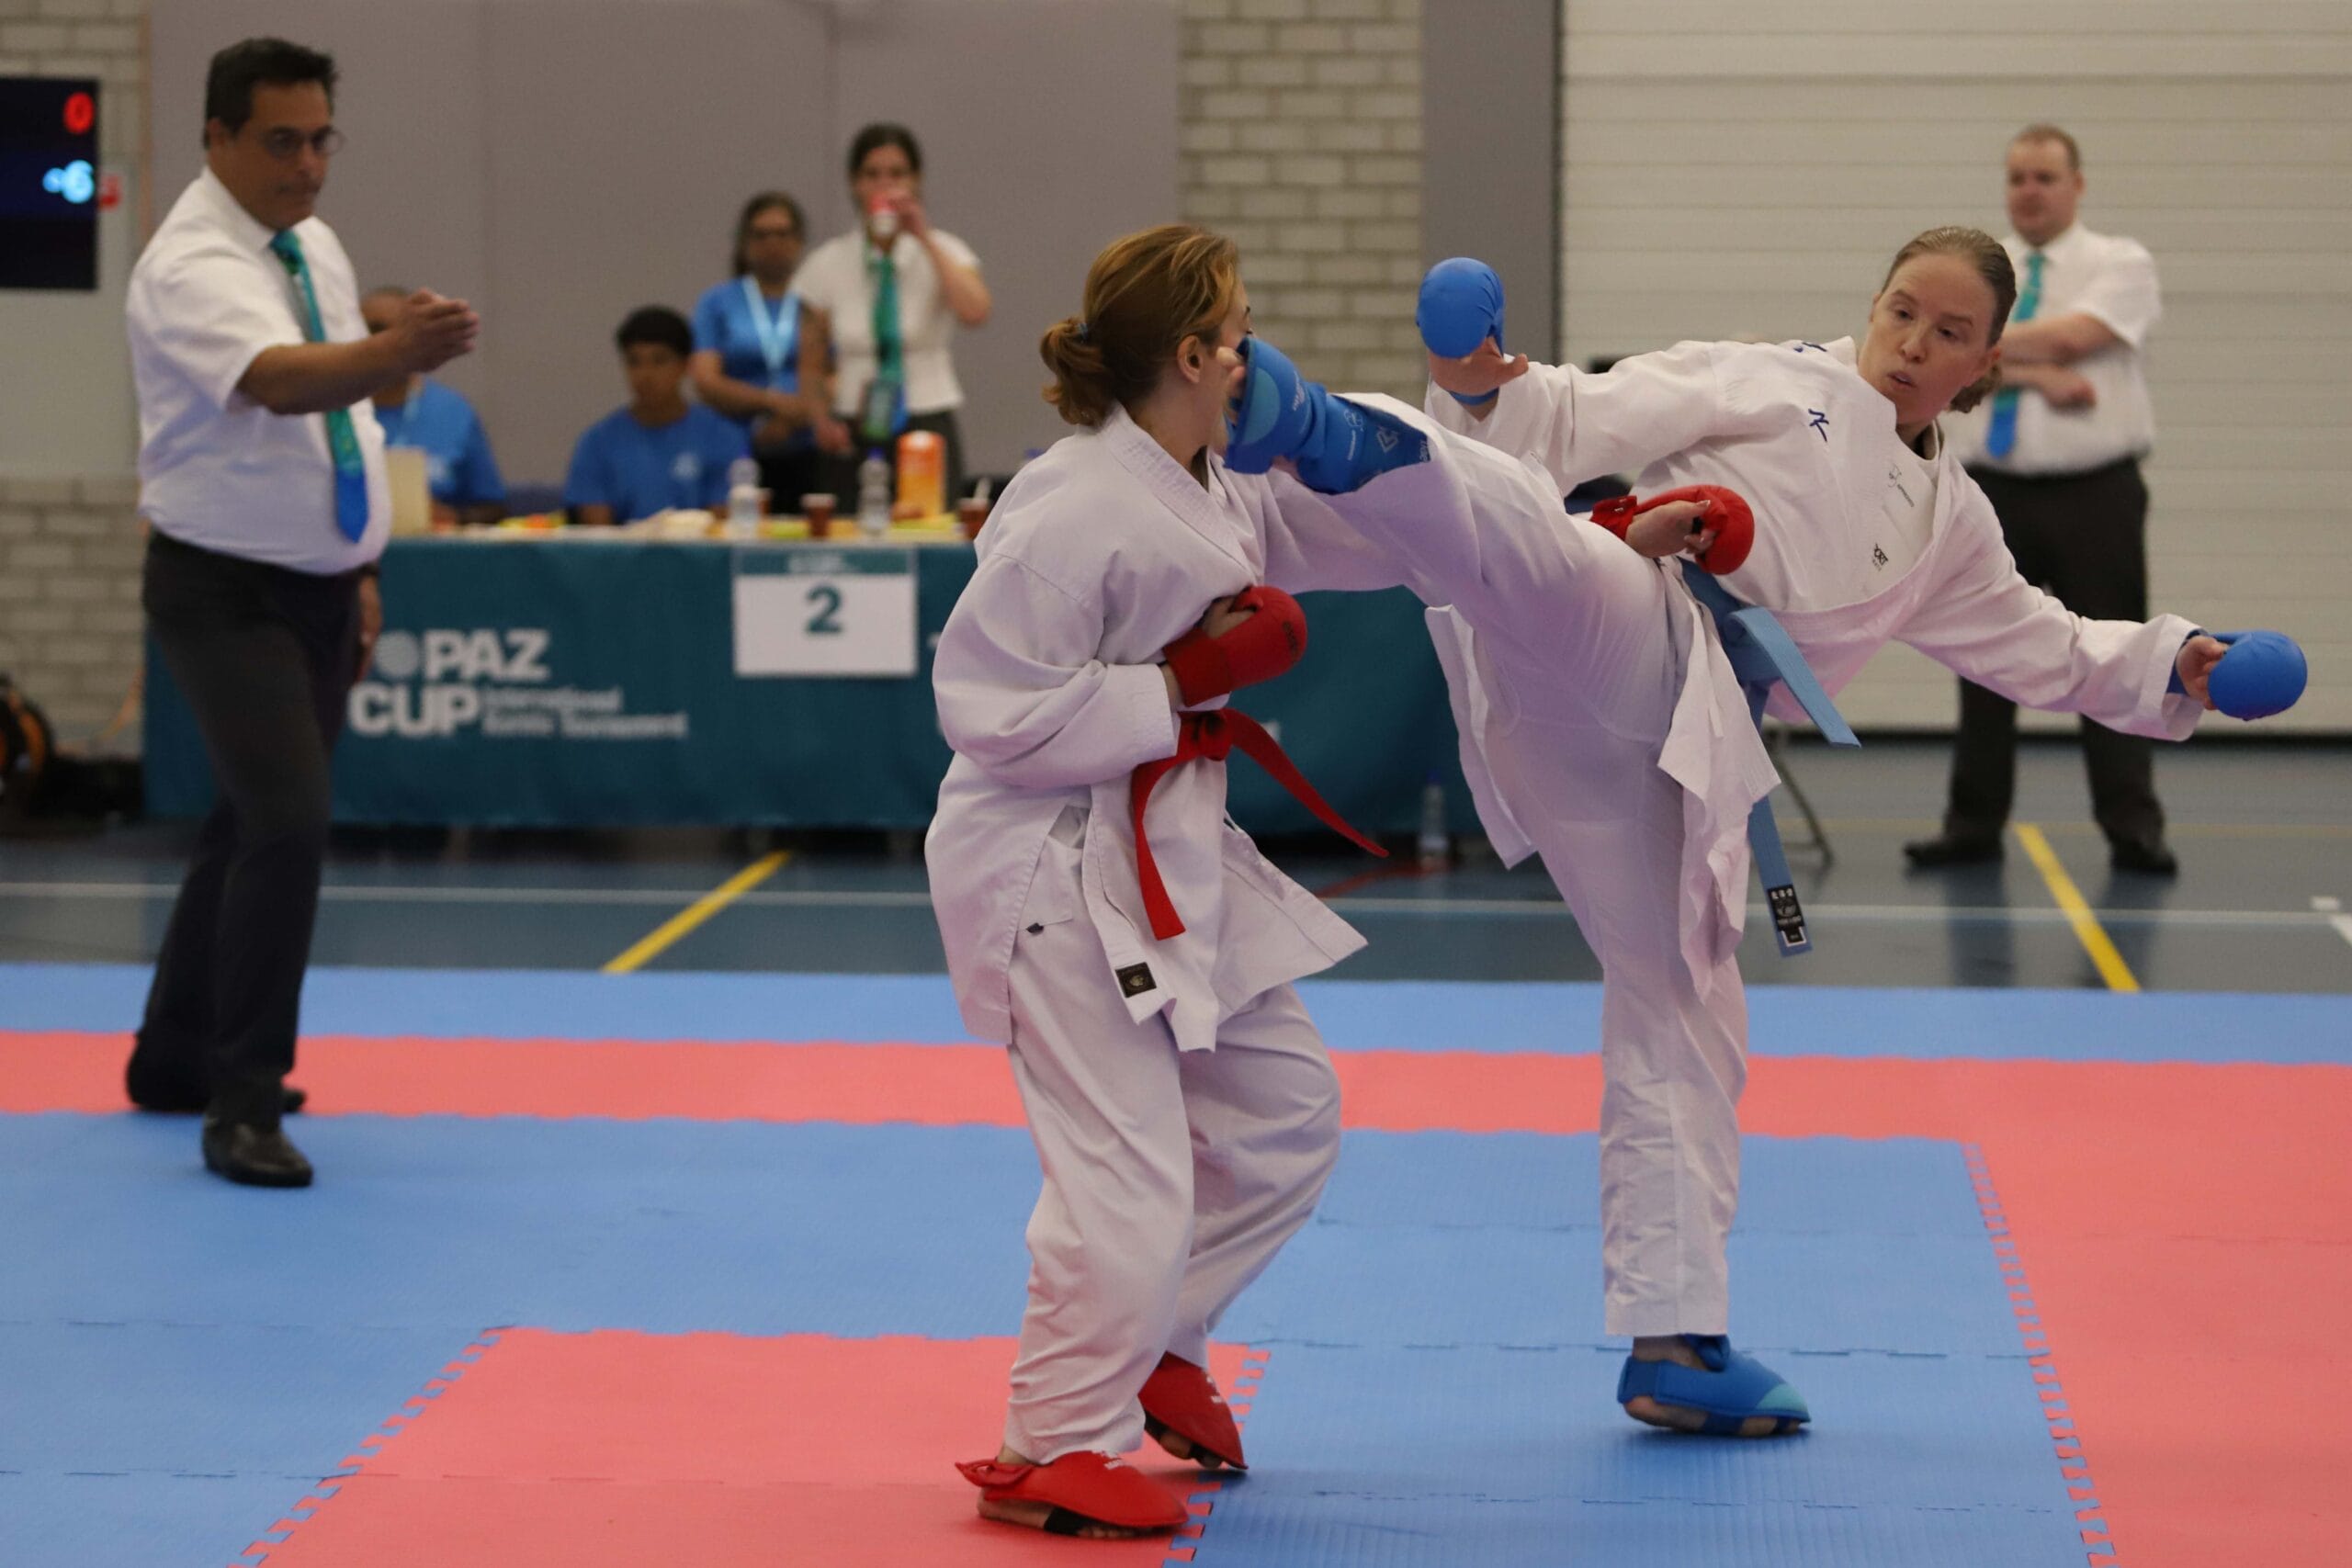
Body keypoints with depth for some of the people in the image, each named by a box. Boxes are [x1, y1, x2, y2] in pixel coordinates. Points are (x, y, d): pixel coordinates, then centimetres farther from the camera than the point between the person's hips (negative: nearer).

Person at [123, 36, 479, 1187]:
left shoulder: (314, 247, 8)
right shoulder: (190, 267, -21)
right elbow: (278, 381, -42)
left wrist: (358, 573, 16)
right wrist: (401, 352, -59)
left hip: (316, 588, 9)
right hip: (225, 594, -8)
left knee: (254, 824, 17)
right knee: (287, 825, -19)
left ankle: (176, 1058, 32)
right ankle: (242, 1103, -11)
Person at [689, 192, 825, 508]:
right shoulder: (717, 302, 13)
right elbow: (705, 382, 2)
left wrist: (787, 422, -12)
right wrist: (774, 401, -12)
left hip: (807, 458, 0)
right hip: (738, 457, 0)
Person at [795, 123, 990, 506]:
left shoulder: (943, 252, 2)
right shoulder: (827, 264, 6)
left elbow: (975, 312, -20)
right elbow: (812, 367, 12)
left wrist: (924, 238, -16)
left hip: (927, 431, -1)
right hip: (855, 441, 1)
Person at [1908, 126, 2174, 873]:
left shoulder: (2120, 264, 2)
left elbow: (2073, 335, -15)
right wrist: (2039, 376, -16)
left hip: (2095, 494, -2)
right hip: (1993, 491, 3)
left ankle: (2133, 830, 3)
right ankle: (1973, 825, 13)